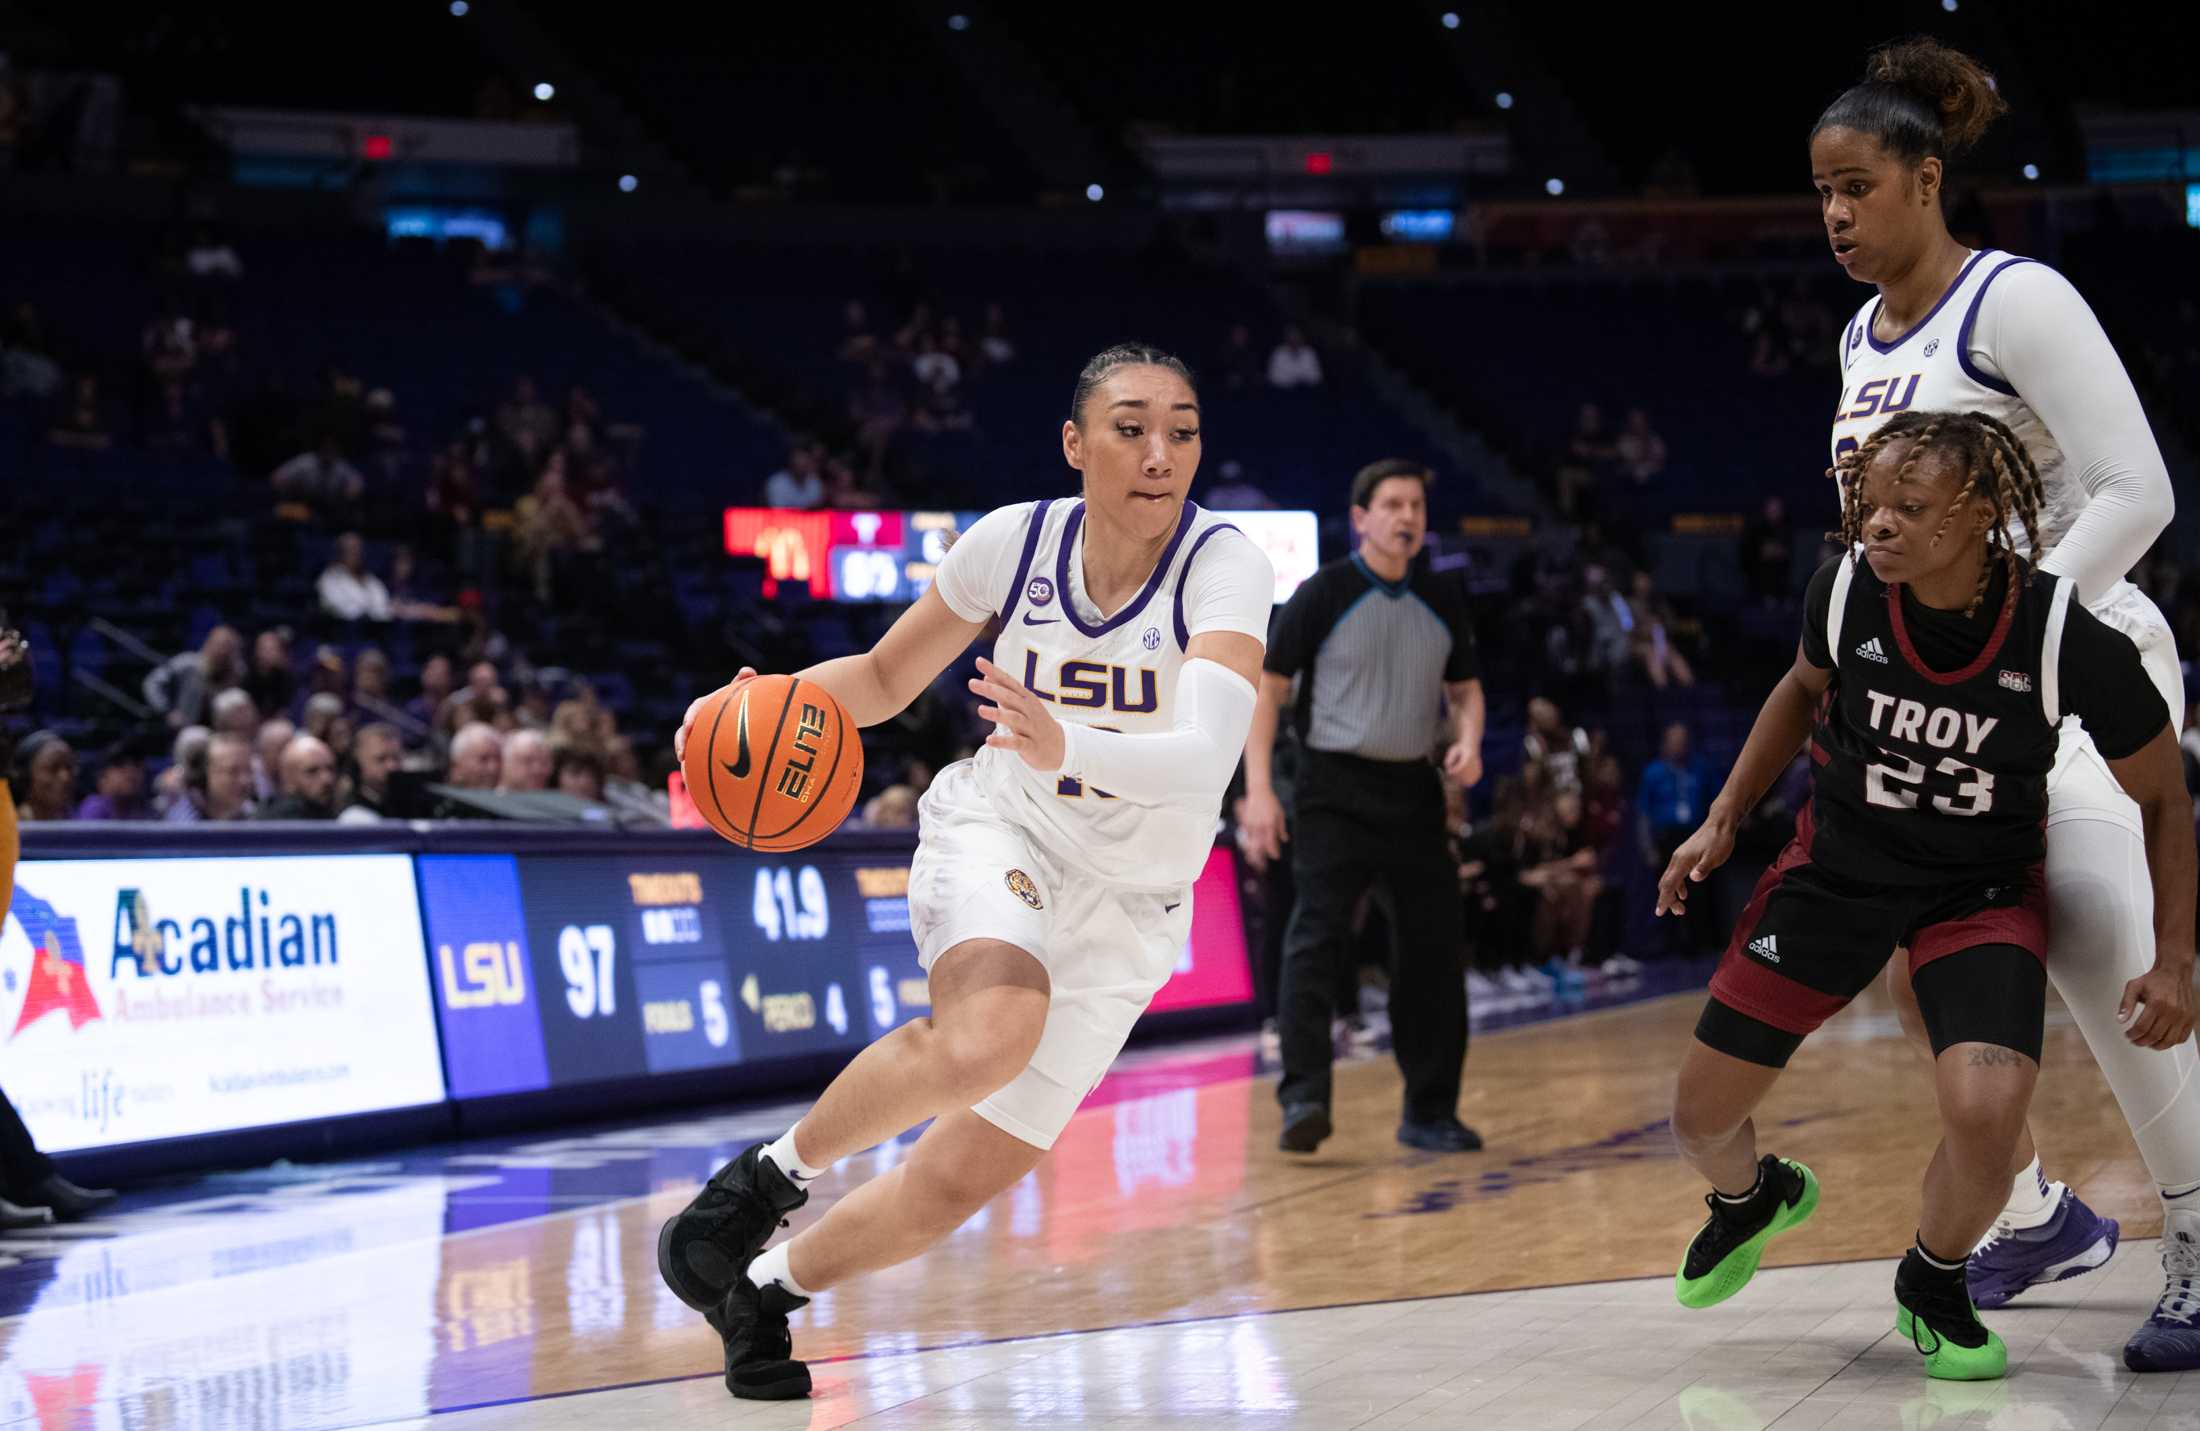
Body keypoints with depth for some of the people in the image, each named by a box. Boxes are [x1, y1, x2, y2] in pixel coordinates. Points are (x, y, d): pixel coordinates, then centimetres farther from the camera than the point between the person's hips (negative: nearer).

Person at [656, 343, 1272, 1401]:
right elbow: (885, 678, 4)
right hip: (994, 831, 0)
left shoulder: (1224, 567, -22)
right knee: (989, 1033, -35)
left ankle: (771, 1286, 31)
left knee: (959, 1183, 2)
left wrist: (1066, 747, -56)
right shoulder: (1015, 540, -12)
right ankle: (771, 1173, -11)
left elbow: (1205, 760, -38)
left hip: (1125, 907, 0)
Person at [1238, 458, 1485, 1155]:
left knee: (1435, 947, 4)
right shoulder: (1322, 595, -5)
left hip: (1413, 790, 5)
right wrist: (1259, 789, -13)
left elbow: (1465, 687, 21)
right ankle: (1303, 1097, -19)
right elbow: (1267, 686, -5)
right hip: (1335, 790, -5)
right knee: (1316, 937, -15)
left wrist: (1468, 739, -2)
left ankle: (1430, 1111, 13)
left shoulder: (1442, 601, 9)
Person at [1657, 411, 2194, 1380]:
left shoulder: (2067, 640, -26)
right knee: (1702, 1119, 5)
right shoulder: (1844, 591, -19)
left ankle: (1933, 1285, 5)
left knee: (1985, 1112, -29)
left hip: (1984, 888, -3)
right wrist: (1723, 820, 5)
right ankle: (1753, 1197, 45)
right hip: (1838, 865, 3)